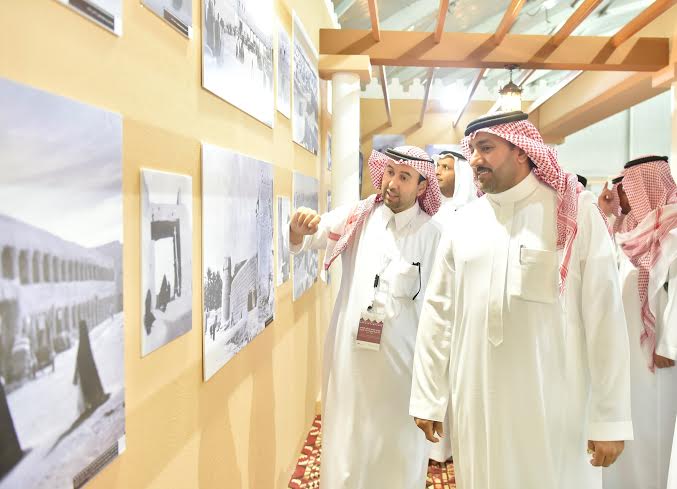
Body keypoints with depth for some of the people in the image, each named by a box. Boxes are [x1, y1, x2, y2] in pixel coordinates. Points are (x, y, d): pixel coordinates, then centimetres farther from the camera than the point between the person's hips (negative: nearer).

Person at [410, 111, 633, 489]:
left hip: (554, 404, -3)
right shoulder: (463, 223, 3)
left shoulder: (577, 216, -6)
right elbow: (439, 313, 4)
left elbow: (605, 318, -7)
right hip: (475, 402, 3)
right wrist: (428, 398, 4)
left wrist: (611, 418, -7)